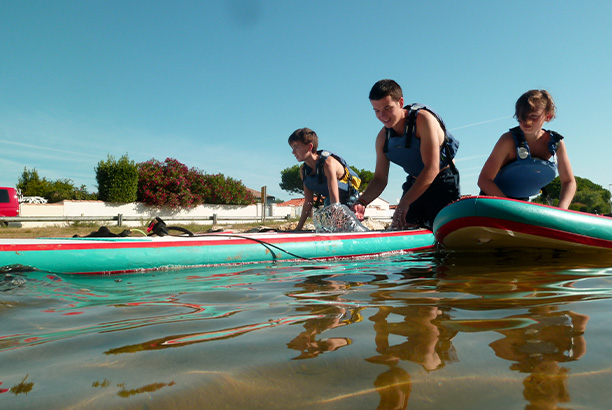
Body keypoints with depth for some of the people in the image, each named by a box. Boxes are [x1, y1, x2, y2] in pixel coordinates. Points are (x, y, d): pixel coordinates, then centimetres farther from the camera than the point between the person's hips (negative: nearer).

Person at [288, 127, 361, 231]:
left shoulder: (328, 163, -28)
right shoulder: (303, 170, -5)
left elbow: (335, 200, -34)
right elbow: (308, 202, -1)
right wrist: (298, 227, -3)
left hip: (349, 201, -7)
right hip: (330, 203, 7)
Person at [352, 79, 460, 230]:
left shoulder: (423, 119, -21)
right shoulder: (383, 137, -2)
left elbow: (432, 168, -29)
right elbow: (380, 179, 1)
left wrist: (404, 203, -37)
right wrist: (362, 202, -19)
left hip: (442, 183, -5)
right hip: (414, 184, 6)